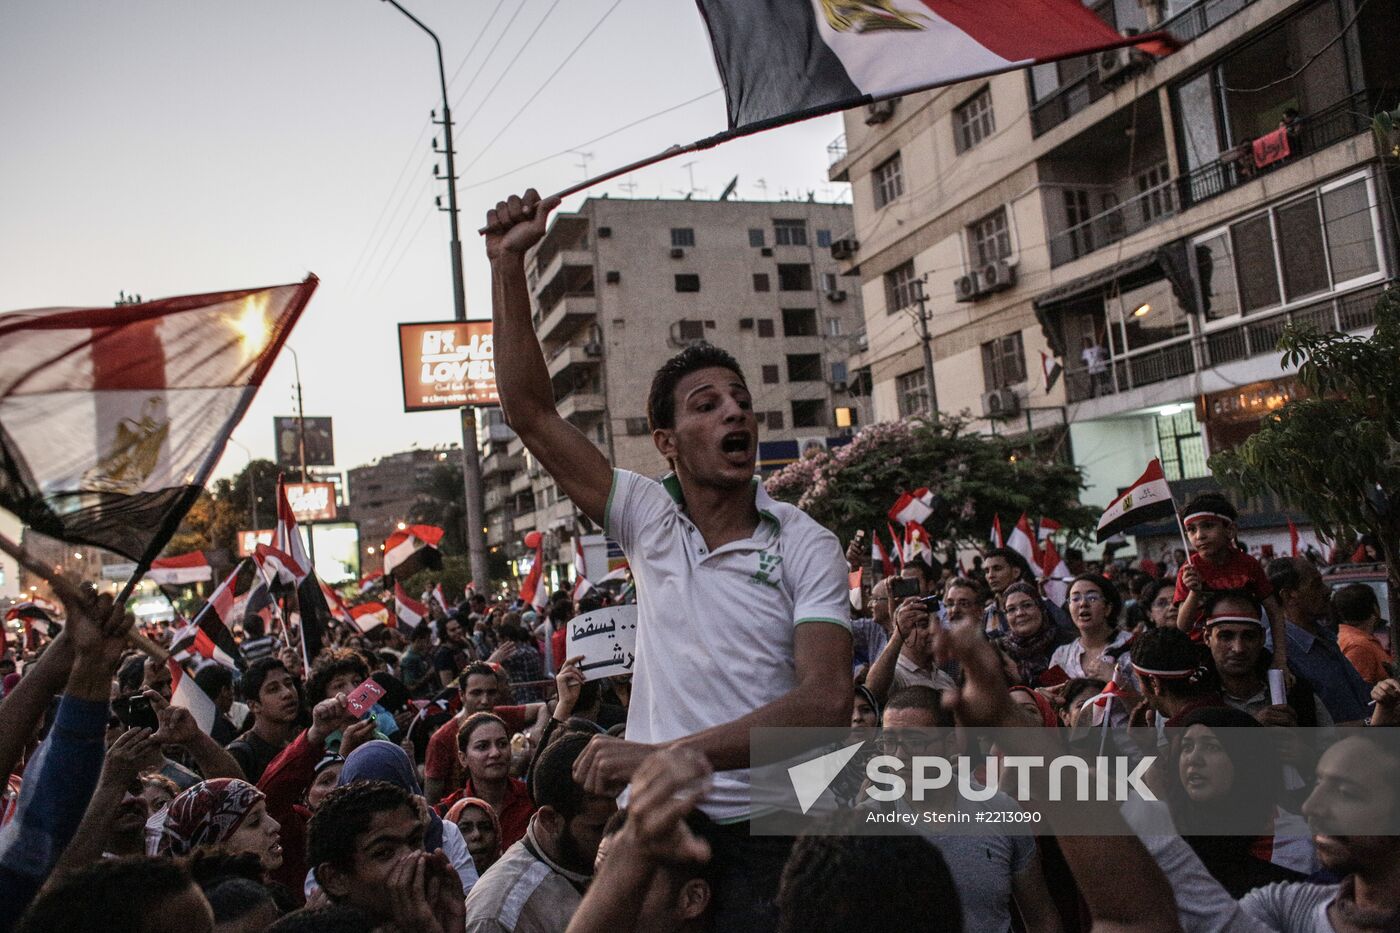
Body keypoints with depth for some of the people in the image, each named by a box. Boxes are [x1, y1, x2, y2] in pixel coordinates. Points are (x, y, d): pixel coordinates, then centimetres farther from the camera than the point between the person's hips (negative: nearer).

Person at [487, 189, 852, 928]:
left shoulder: (805, 547, -7)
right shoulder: (651, 520, 2)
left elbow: (826, 702, -19)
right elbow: (529, 412, -1)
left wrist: (665, 755, -28)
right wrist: (507, 263, -6)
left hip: (767, 839, -2)